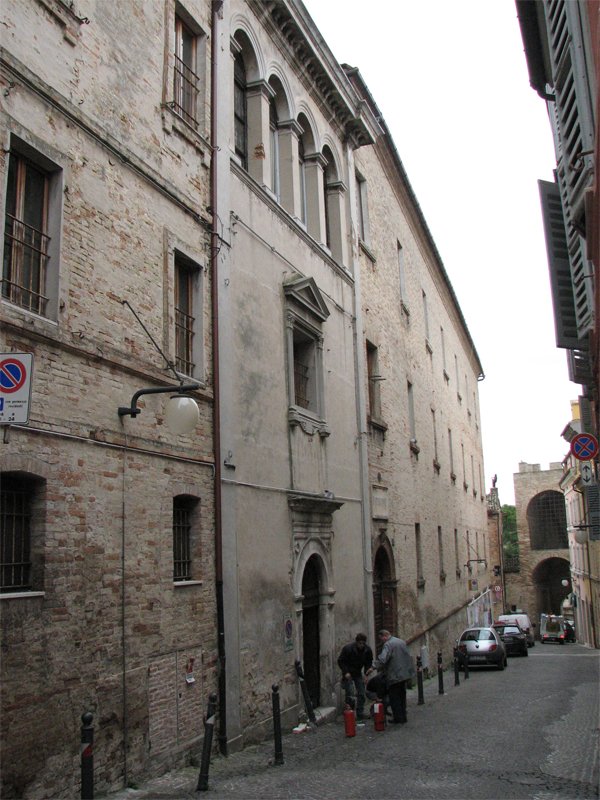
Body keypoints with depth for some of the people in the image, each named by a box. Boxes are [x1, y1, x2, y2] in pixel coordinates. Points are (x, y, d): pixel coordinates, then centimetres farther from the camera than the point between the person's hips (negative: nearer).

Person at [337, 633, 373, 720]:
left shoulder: (368, 650, -9)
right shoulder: (347, 648, -21)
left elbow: (369, 662, 5)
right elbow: (340, 661, -12)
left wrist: (366, 673, -9)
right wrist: (346, 672, -22)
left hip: (358, 673, 4)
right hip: (348, 674, -4)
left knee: (362, 695, 2)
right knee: (350, 695, -13)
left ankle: (360, 714, 13)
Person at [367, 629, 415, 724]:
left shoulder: (388, 644, -16)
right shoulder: (402, 642, 12)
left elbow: (382, 659, -28)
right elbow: (409, 656, 20)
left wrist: (373, 667, -26)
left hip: (394, 676, -8)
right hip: (405, 673, 9)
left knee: (394, 698, 2)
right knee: (402, 696, 17)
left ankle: (398, 719, 3)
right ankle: (403, 717, 23)